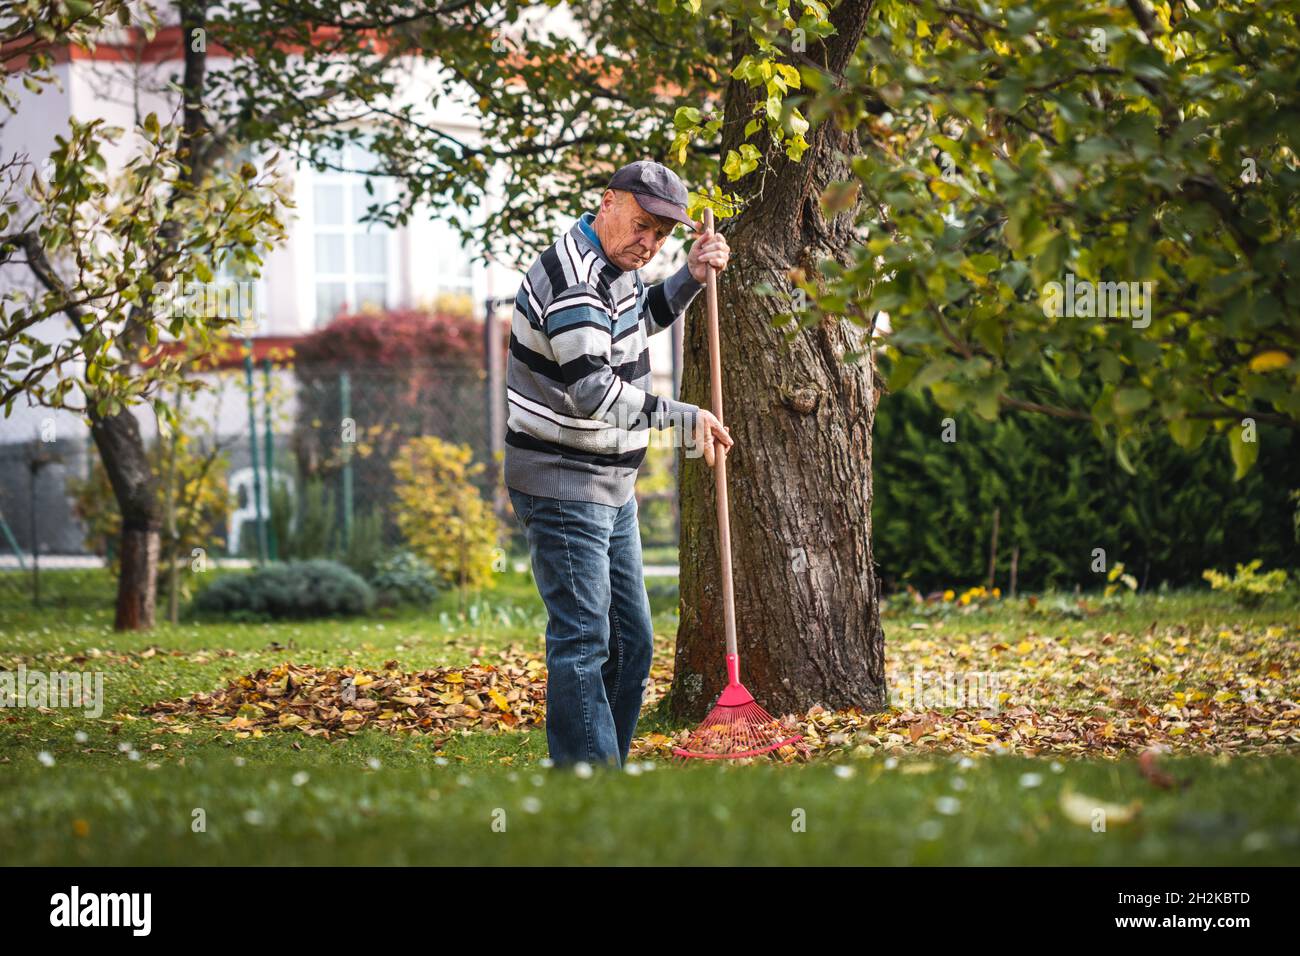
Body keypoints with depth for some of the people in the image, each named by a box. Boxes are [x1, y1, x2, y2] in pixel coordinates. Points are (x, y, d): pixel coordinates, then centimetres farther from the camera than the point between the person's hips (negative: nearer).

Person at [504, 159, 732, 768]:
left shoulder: (614, 266, 10)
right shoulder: (572, 278, -21)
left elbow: (641, 319, 33)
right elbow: (593, 391, -29)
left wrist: (691, 277, 17)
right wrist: (680, 417, -26)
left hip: (611, 488, 10)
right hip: (563, 489, -10)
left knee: (631, 642, 14)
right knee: (582, 643, -12)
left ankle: (608, 764, 23)